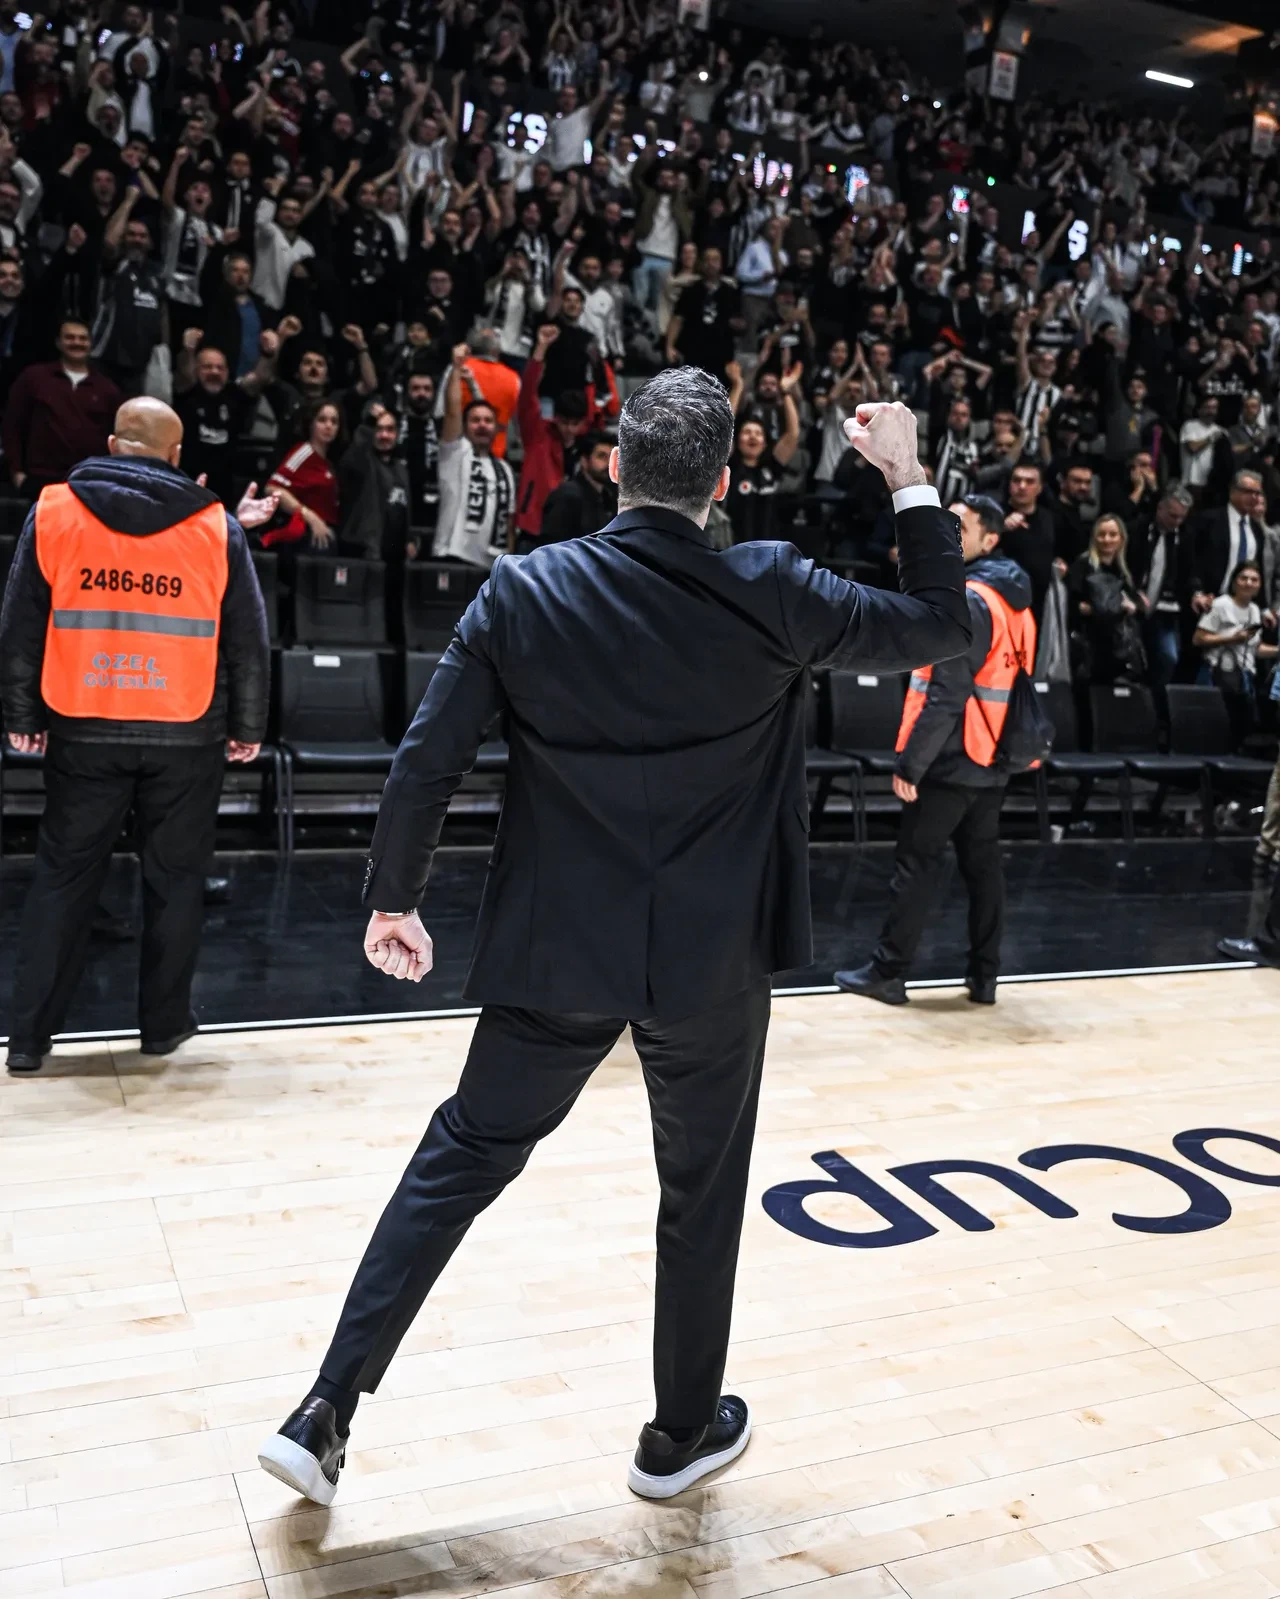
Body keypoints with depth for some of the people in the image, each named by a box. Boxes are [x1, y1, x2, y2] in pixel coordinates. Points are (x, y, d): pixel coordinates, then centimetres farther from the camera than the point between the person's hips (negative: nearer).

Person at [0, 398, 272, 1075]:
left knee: (63, 873, 11)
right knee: (174, 877, 12)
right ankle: (164, 1024, 20)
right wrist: (247, 729, 10)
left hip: (84, 728, 1)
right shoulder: (216, 528, -1)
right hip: (187, 734, -1)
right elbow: (247, 639, 2)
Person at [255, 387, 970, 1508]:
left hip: (555, 952, 1)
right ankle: (683, 1433, 36)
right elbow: (940, 626, 1)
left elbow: (428, 761, -7)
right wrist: (909, 479, 9)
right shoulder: (772, 594, -10)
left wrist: (394, 899, 6)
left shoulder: (525, 589, -7)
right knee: (703, 1192, 18)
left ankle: (326, 1416, 18)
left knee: (461, 1159, 16)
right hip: (712, 961, -1)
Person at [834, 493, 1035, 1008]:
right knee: (983, 864, 11)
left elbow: (945, 693, -22)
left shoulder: (969, 600, -16)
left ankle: (887, 971, 4)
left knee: (916, 864, -2)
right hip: (992, 758, 9)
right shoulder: (1014, 600, 14)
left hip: (952, 758, -9)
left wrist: (909, 761, -20)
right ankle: (984, 975, 16)